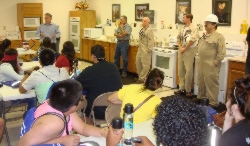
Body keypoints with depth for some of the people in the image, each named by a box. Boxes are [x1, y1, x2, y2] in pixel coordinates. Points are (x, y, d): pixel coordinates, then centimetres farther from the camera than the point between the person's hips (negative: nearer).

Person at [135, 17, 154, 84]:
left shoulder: (149, 30, -14)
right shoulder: (142, 30, 12)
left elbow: (151, 41, -18)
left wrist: (148, 50, -19)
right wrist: (139, 47, 17)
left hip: (145, 50, -10)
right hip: (140, 49, 10)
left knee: (145, 65, -2)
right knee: (138, 63, 15)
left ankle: (142, 78, 7)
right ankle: (140, 76, 28)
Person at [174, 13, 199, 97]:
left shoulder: (193, 28, -9)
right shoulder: (182, 28, 13)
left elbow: (193, 40, -19)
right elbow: (178, 38, 12)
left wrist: (185, 49, -14)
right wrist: (180, 47, -4)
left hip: (189, 51, -7)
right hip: (181, 51, 8)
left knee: (188, 71, -6)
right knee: (180, 70, 10)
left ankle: (188, 90, 3)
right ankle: (182, 88, 20)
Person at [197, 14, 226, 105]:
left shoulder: (219, 37, -13)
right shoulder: (204, 36, 13)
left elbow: (221, 53, -17)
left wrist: (214, 63, -17)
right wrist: (199, 60, 15)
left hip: (211, 66, -8)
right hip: (201, 64, 8)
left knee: (211, 84, -2)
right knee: (201, 83, 19)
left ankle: (213, 103, 9)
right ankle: (200, 98, 35)